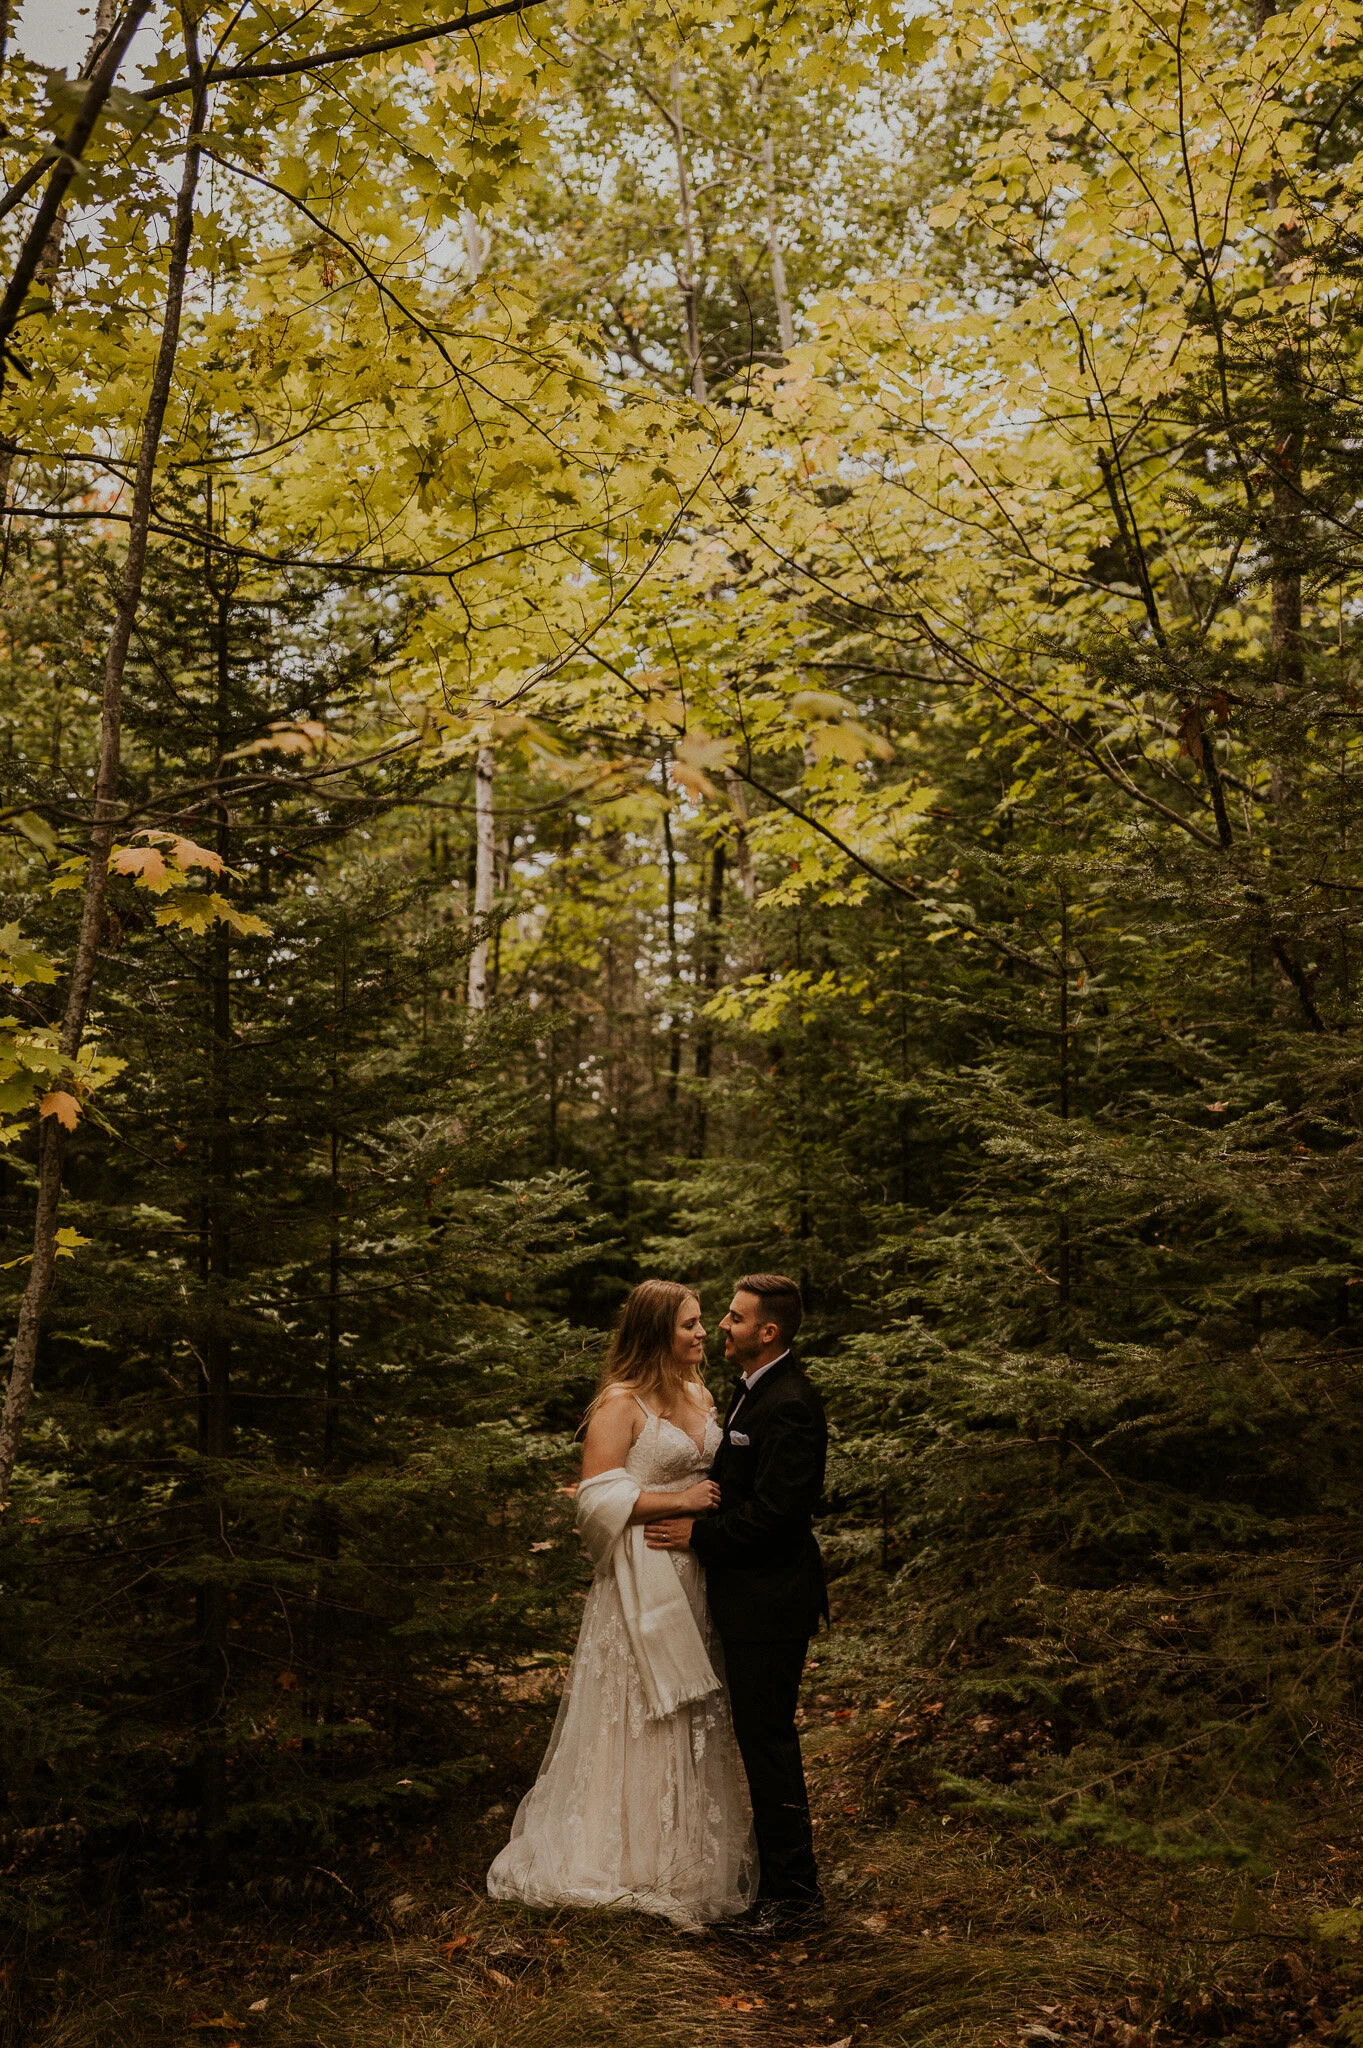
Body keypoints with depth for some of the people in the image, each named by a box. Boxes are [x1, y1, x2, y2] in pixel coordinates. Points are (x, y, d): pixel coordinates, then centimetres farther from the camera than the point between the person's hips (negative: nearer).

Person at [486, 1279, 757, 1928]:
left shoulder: (699, 1396, 11)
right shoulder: (620, 1403, -13)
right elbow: (599, 1498, -18)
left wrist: (720, 1501, 3)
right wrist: (676, 1501, -19)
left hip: (693, 1578, 7)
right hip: (641, 1582, -7)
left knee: (692, 1720, 14)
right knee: (637, 1716, 2)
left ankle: (691, 1855, 27)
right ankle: (629, 1858, 16)